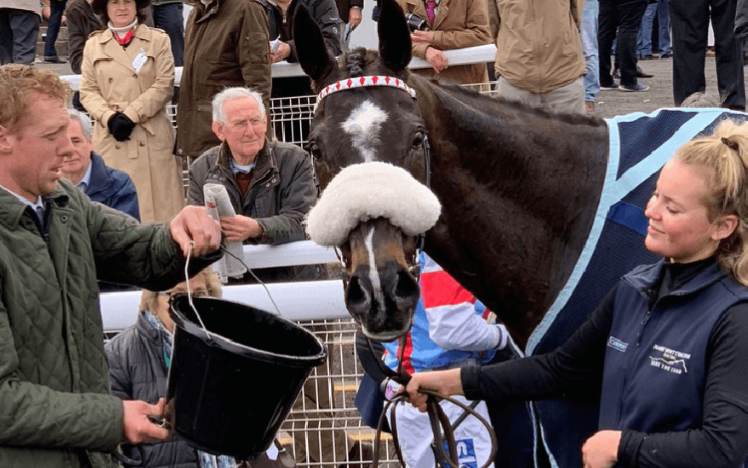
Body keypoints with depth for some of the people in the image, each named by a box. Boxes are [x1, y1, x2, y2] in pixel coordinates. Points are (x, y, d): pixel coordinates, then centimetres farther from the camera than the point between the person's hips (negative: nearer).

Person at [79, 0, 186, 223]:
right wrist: (110, 118, -10)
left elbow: (164, 85, -3)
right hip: (110, 138, 2)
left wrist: (130, 115, -11)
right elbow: (88, 91, 8)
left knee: (157, 200, -4)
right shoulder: (93, 45, 12)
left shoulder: (158, 40, 5)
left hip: (152, 137, -2)